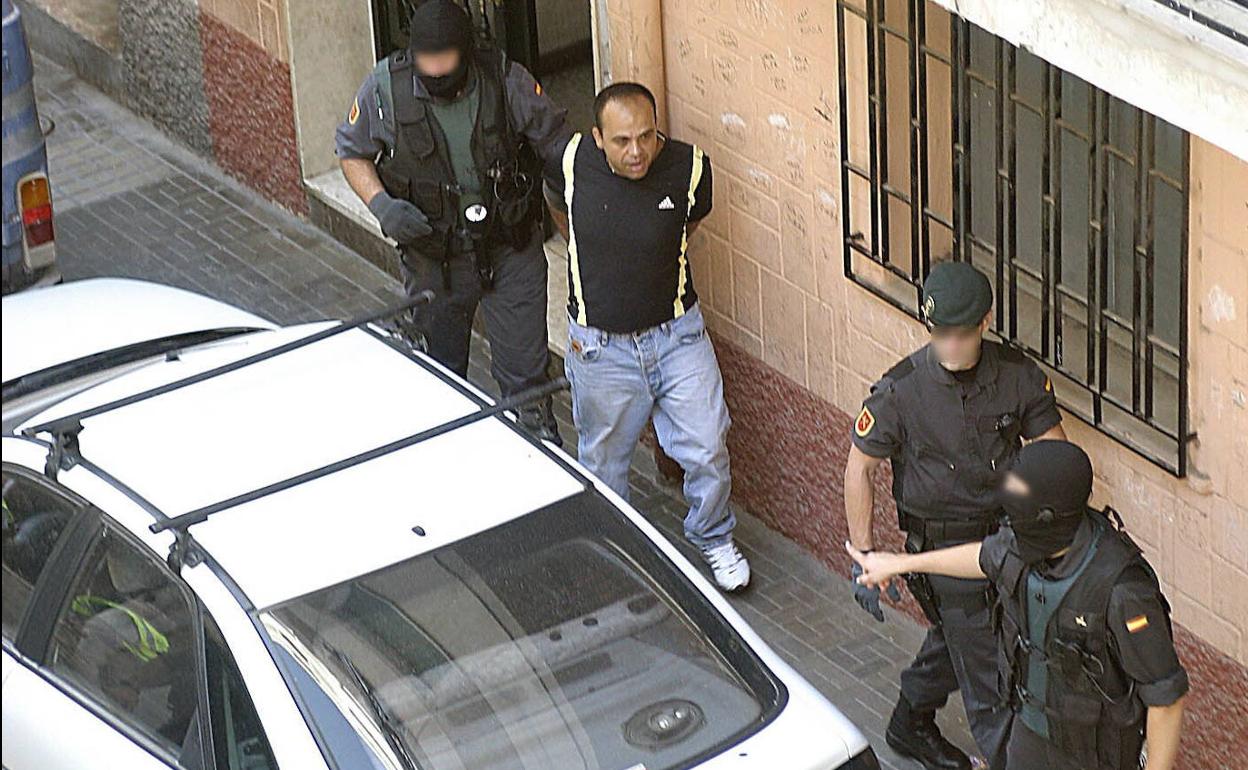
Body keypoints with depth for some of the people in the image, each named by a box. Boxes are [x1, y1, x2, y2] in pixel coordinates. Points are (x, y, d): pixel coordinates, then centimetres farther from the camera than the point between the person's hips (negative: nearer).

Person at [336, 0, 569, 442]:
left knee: (524, 370, 4)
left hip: (510, 252, -1)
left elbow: (559, 145, -5)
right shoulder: (386, 86, -16)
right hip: (433, 256, 1)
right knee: (442, 369, 19)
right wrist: (381, 204, -17)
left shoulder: (508, 81, -18)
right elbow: (352, 153, 1)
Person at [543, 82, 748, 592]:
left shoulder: (689, 169, -18)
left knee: (706, 450, 2)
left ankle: (713, 539, 30)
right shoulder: (571, 163, -19)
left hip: (676, 333, 0)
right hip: (600, 344, 0)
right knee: (604, 460, 15)